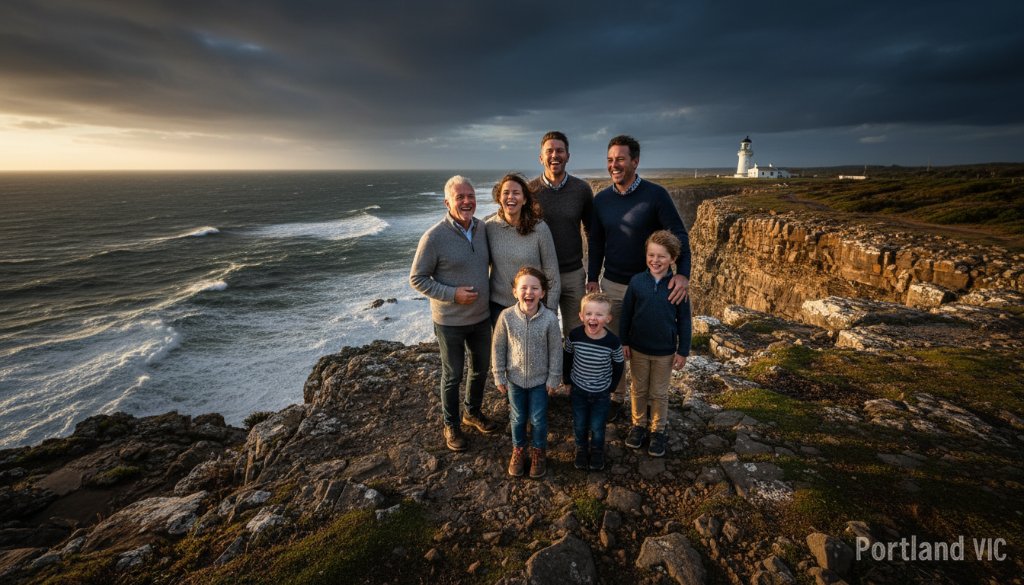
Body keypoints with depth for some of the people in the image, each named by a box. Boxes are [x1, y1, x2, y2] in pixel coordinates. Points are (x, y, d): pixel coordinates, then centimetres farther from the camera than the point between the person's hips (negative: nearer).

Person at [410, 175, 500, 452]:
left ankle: (473, 412, 45)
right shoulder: (434, 237, -19)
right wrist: (452, 294, -23)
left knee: (481, 368, 21)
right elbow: (417, 278, -13)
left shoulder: (482, 227, -3)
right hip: (450, 322, -5)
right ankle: (451, 424, 34)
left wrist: (490, 291, 4)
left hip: (481, 317, 6)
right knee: (453, 375, 11)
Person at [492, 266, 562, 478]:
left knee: (538, 419, 13)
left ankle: (538, 451, 39)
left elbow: (555, 350, -8)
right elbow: (498, 347, -6)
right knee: (518, 418, 18)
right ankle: (518, 449, 42)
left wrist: (553, 378, -4)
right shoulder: (506, 316, -17)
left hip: (540, 379, -1)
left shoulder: (550, 319, -20)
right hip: (515, 378, 1)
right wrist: (499, 376, -2)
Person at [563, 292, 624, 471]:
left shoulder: (612, 342, -22)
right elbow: (567, 357, -1)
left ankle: (597, 452, 41)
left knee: (597, 427, 12)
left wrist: (611, 387, 0)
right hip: (578, 390, 1)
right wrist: (567, 379, 4)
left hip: (601, 393, -1)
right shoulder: (574, 336, -20)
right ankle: (581, 451, 44)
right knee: (579, 425, 17)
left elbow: (618, 366, -5)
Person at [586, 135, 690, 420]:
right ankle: (615, 396, 28)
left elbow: (678, 235, -14)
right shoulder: (601, 199, 1)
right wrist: (592, 278, 5)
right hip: (611, 285, 3)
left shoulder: (656, 194, -12)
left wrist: (683, 273, -27)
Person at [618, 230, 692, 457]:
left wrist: (683, 351, -3)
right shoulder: (637, 281, -10)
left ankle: (658, 430, 33)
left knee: (659, 393, 15)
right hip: (638, 349, 1)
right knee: (639, 390, 18)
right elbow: (626, 313, -1)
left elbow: (684, 320, -5)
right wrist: (624, 342, 1)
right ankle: (639, 424, 37)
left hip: (665, 352, -1)